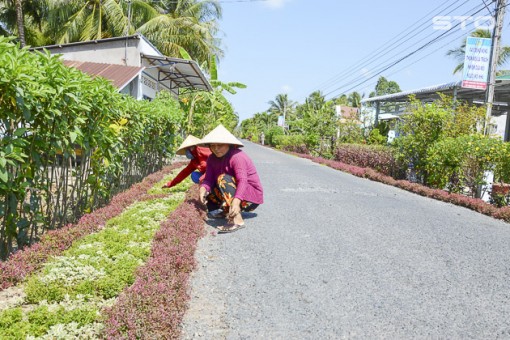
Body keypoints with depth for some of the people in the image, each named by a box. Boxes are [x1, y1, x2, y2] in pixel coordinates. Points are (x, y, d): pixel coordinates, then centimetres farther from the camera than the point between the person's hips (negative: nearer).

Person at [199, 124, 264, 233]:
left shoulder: (237, 156, -24)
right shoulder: (212, 159, -1)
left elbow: (242, 181, -38)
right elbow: (209, 179, -10)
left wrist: (236, 201, -54)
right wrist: (203, 188, -35)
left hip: (252, 197, -8)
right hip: (235, 193, 8)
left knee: (223, 179, -30)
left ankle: (237, 220, -35)